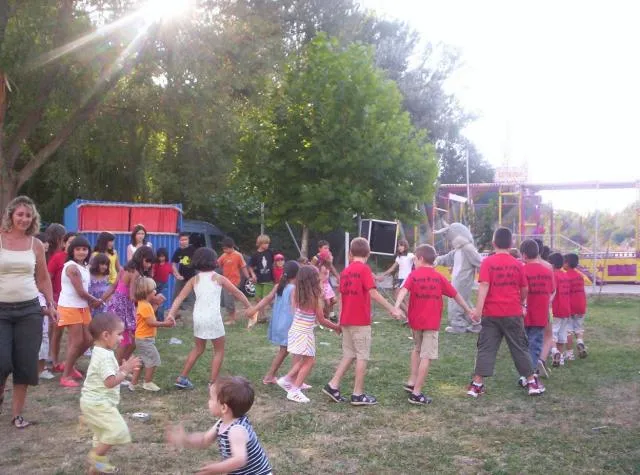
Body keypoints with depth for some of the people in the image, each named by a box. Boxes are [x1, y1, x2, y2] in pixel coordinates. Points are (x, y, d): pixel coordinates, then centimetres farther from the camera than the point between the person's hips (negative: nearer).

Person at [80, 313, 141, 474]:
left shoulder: (101, 352, 11)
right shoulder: (105, 356, -24)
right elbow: (110, 382, -30)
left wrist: (123, 368, 7)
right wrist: (126, 371, -24)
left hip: (95, 402, 11)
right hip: (98, 403, -11)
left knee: (104, 433, 21)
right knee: (118, 430, -14)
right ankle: (96, 456, -2)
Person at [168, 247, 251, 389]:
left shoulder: (194, 279, 8)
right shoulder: (219, 278, 2)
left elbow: (180, 298, -1)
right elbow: (237, 293, 8)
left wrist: (171, 314, -7)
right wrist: (250, 307, 18)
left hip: (198, 318, 4)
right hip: (213, 318, -4)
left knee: (198, 349, 24)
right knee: (219, 350, 13)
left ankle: (182, 378, 25)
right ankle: (213, 383, 8)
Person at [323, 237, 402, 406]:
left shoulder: (345, 271, 10)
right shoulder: (364, 269, -11)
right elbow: (373, 293, -20)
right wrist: (392, 309, -18)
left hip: (346, 320, 7)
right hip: (361, 321, -7)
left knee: (349, 355, 16)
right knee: (362, 356, 1)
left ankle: (332, 385, 10)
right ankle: (358, 395, 4)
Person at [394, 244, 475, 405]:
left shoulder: (414, 275, -1)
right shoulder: (439, 277, 4)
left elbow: (404, 290, -19)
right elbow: (455, 294, 11)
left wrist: (396, 306, -32)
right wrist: (468, 310, 22)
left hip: (415, 320, 2)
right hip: (432, 322, -2)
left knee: (417, 348, 26)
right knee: (426, 357, -2)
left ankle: (411, 382, 25)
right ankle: (416, 393, -4)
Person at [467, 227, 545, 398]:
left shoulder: (487, 262, -5)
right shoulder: (517, 264, 2)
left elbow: (484, 286, -15)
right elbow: (524, 290, 9)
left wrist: (478, 308, -17)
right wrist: (521, 303, 28)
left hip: (491, 313, -1)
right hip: (513, 313, 1)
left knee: (486, 348, 4)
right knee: (520, 347, 12)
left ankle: (477, 384, 2)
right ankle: (532, 382, 18)